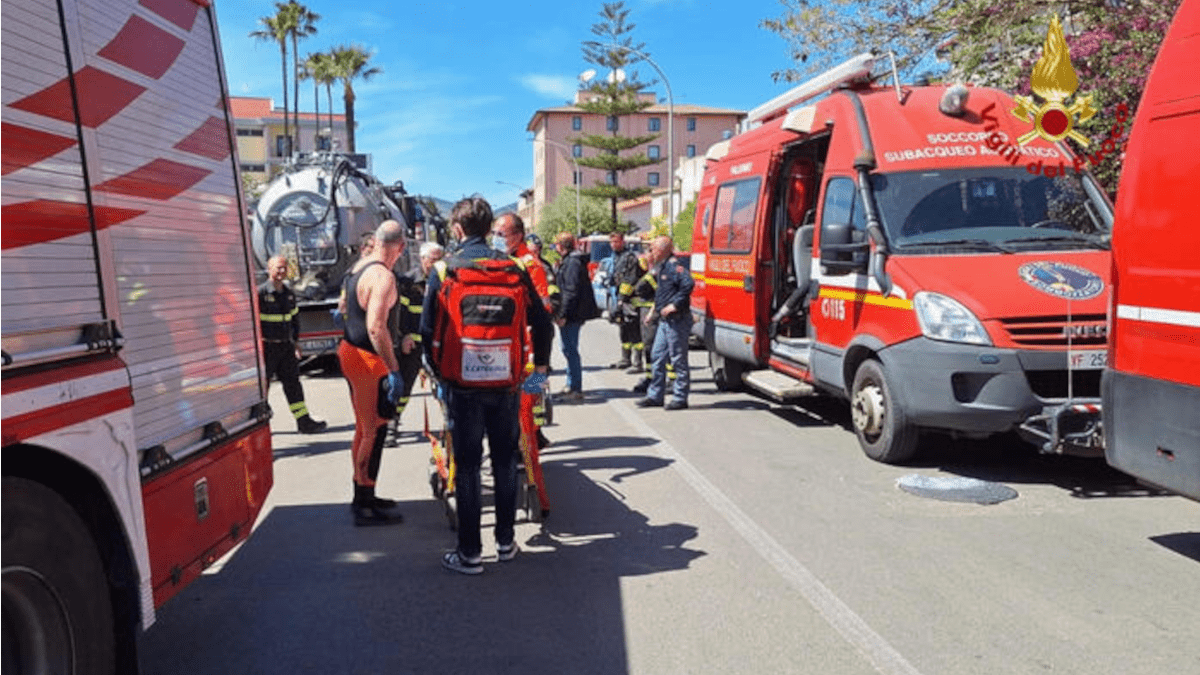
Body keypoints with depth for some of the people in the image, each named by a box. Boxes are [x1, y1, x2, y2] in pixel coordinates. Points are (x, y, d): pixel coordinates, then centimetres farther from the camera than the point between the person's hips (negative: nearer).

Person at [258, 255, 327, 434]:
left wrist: (296, 341, 20)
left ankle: (304, 421, 9)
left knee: (292, 382, 6)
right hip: (266, 347, -6)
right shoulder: (260, 293, -11)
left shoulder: (289, 294, 12)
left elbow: (295, 318, 24)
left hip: (286, 346, 6)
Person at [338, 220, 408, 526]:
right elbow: (376, 327, -31)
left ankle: (363, 495, 30)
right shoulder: (383, 276, -22)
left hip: (350, 350, 10)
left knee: (365, 429, 19)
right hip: (367, 359, -10)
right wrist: (394, 370, -29)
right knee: (374, 432, -2)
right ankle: (365, 507, 5)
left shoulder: (358, 268, 9)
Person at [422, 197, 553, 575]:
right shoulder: (513, 268, 1)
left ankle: (470, 553, 12)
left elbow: (428, 330, -6)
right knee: (505, 461, 15)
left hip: (463, 383, -2)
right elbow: (542, 322, 3)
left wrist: (439, 373, 7)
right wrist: (540, 368, 13)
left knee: (466, 466, 6)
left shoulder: (444, 270, -6)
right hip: (506, 381, 3)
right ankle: (506, 542, 25)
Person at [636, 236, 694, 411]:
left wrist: (674, 305, -27)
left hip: (677, 320, -10)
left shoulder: (674, 266, -15)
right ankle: (655, 396, 21)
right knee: (658, 356, 13)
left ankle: (680, 398, 6)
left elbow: (687, 284, -29)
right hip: (665, 320, 10)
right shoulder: (663, 267, 17)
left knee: (678, 359, -2)